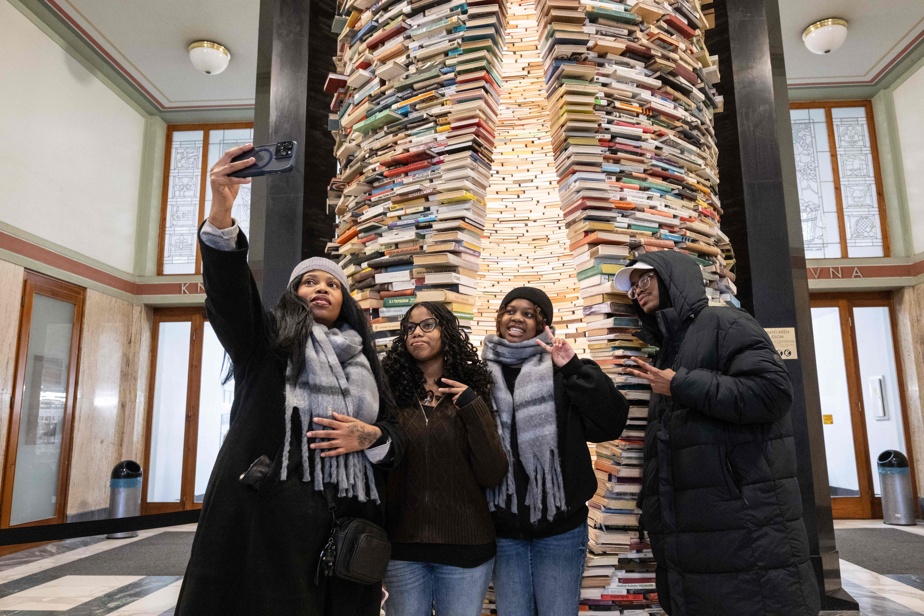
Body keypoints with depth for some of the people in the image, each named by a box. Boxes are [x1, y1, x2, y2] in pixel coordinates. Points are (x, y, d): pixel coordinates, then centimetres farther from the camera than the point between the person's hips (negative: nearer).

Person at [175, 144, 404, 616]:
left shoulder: (363, 363, 19)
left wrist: (370, 436, -5)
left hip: (346, 524, 4)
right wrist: (221, 211, -26)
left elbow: (395, 439, 19)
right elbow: (227, 289, -11)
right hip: (268, 518, -3)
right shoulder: (266, 340, 9)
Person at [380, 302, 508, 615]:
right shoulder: (391, 393, -1)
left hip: (465, 544, 0)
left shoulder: (471, 394, -1)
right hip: (402, 544, 1)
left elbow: (493, 475, -9)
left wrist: (473, 408, -16)